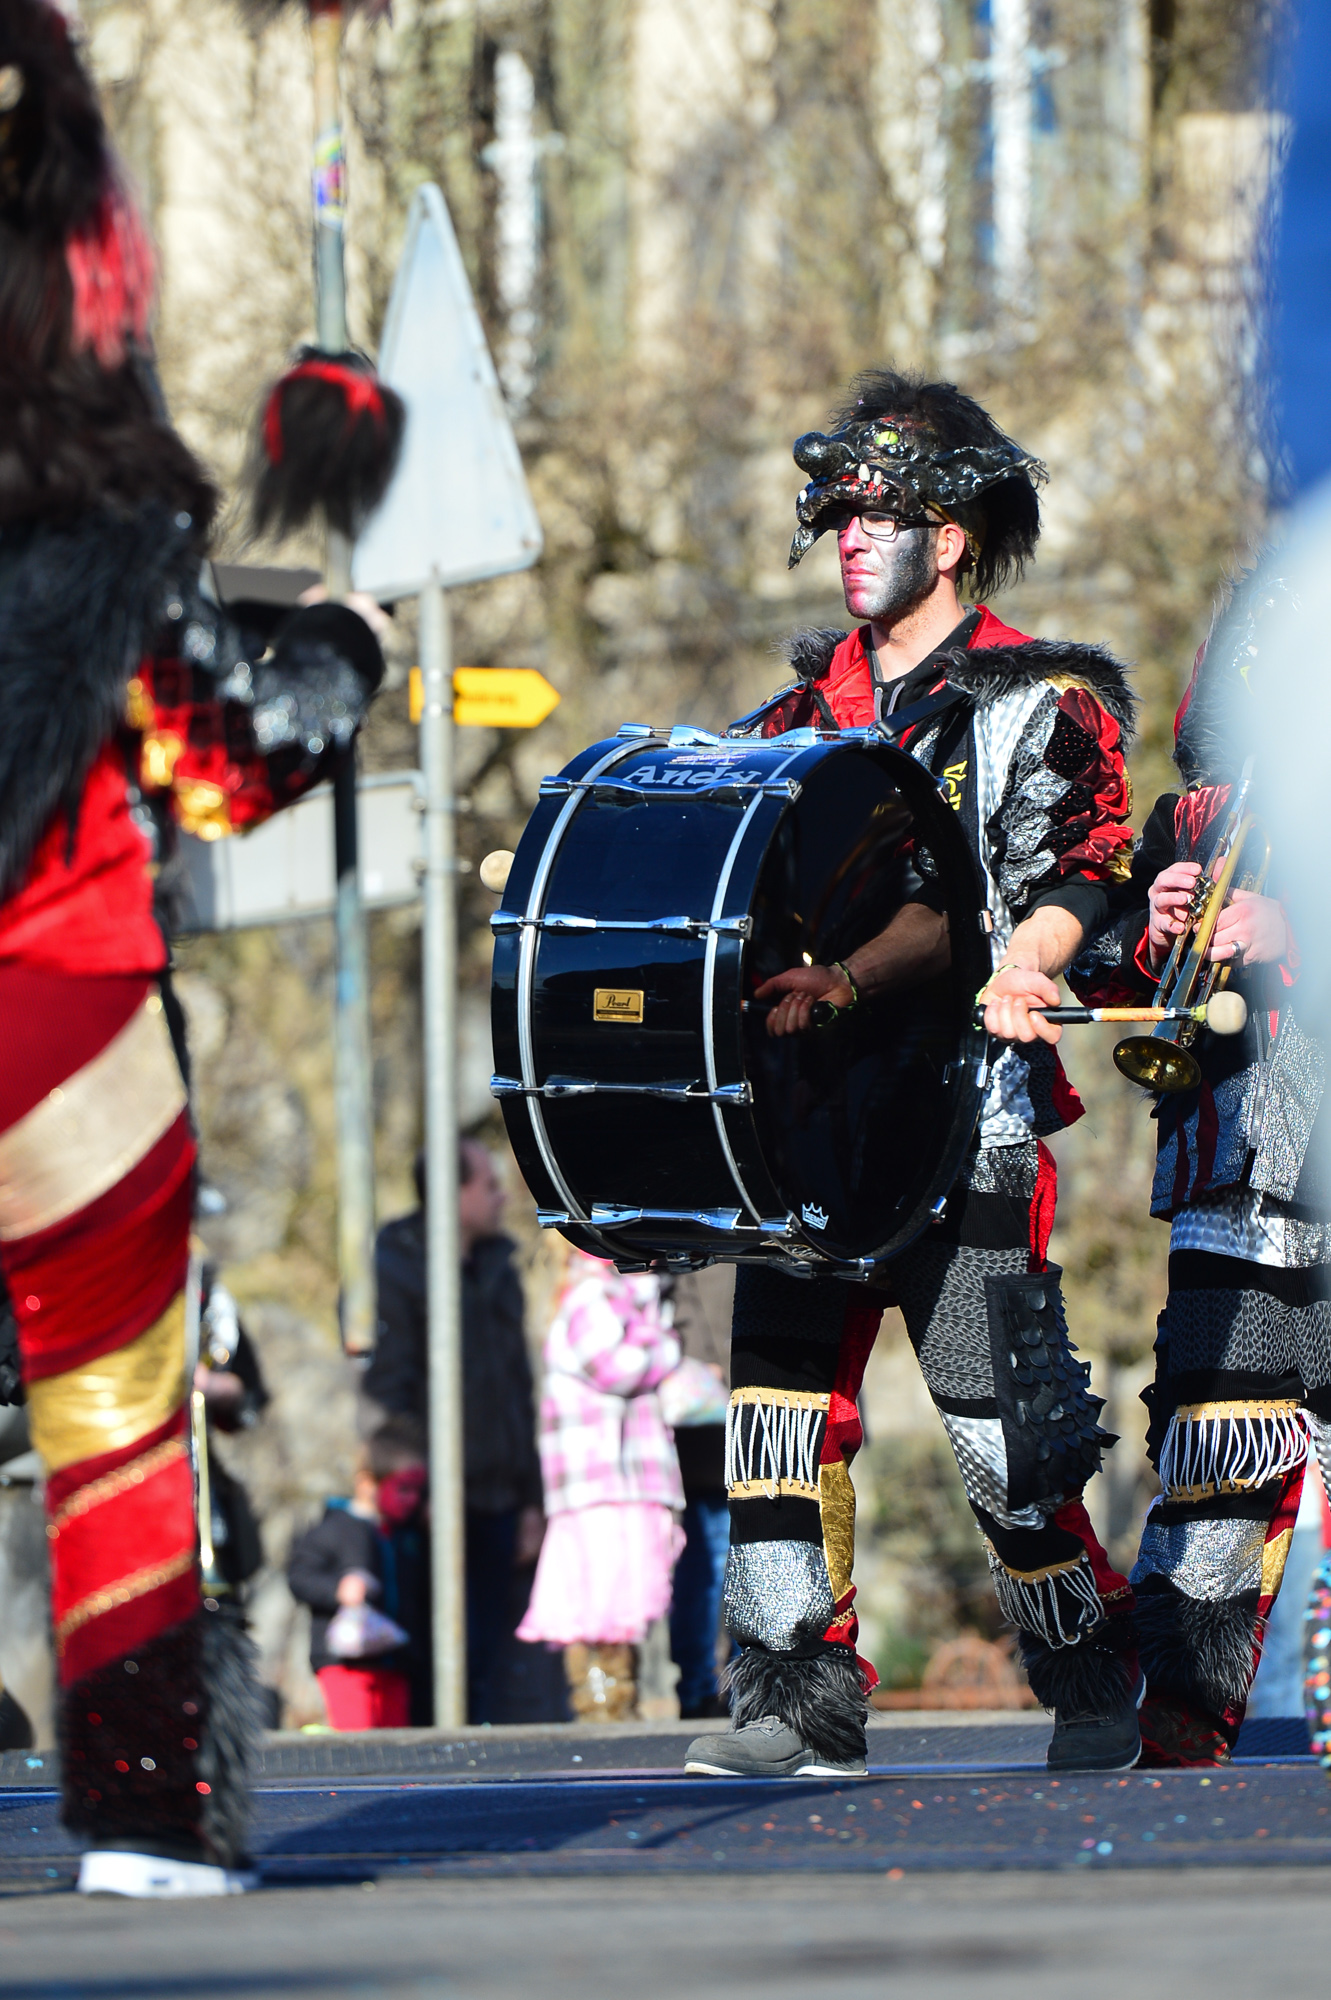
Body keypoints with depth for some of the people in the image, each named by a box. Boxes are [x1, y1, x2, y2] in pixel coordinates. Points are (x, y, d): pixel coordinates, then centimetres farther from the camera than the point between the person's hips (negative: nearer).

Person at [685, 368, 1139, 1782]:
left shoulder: (1038, 701, 0)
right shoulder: (811, 703, 18)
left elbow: (988, 899, -13)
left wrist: (851, 978, -26)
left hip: (963, 1116, -5)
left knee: (1001, 1432, -6)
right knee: (780, 1398, -3)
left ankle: (1097, 1680, 11)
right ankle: (801, 1701, 1)